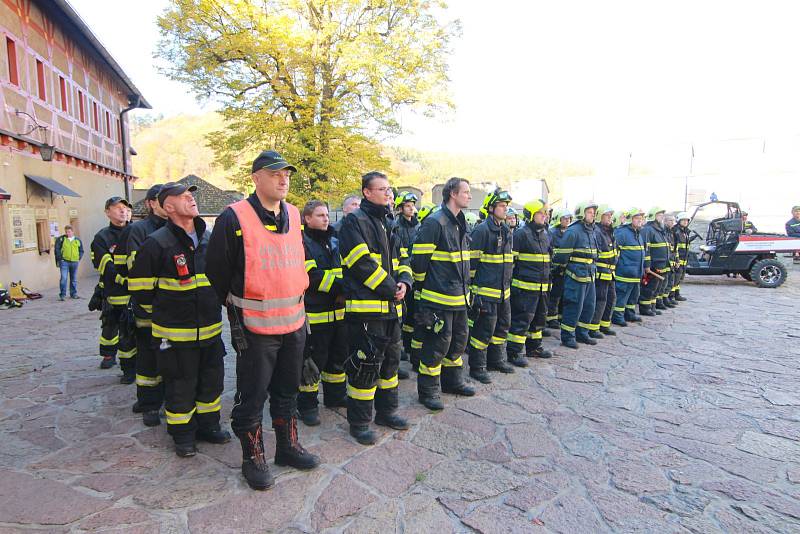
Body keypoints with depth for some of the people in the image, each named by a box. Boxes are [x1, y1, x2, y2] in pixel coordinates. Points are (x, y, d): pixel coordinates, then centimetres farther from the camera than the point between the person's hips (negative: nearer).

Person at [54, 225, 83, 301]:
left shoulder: (78, 240, 10)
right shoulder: (61, 239, 1)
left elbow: (81, 251, 16)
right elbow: (57, 250, 0)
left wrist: (79, 258, 4)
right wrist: (59, 259, -5)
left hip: (74, 262, 3)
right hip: (64, 262, -3)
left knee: (74, 279, 11)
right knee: (63, 278, -9)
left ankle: (73, 294, 21)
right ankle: (62, 295, -3)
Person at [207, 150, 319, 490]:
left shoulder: (294, 216, 6)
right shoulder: (234, 219, -13)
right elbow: (217, 271, -5)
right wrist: (235, 307, 3)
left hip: (294, 322, 6)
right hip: (254, 327, -6)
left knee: (287, 390, 19)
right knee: (252, 396, 8)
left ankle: (288, 447, 37)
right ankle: (252, 458, 28)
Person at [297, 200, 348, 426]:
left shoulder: (334, 242, 14)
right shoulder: (302, 243, -9)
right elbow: (312, 276, -19)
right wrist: (340, 287, -22)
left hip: (339, 312, 7)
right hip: (315, 314, -7)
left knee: (338, 356, 18)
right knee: (313, 360, 2)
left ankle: (335, 395, 35)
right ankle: (307, 405, 17)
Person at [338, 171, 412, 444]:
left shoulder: (388, 223, 18)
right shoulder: (354, 222, -9)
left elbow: (401, 259, 17)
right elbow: (362, 263, -19)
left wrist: (404, 282, -4)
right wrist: (392, 290, -15)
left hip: (391, 308, 9)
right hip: (365, 307, -9)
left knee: (390, 359, 17)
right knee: (365, 364, -3)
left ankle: (386, 410, 34)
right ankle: (359, 422, 14)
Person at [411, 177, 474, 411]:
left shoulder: (460, 223, 13)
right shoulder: (434, 222, -16)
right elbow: (419, 259, -15)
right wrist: (423, 286, -4)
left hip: (459, 296, 9)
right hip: (439, 297, -9)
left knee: (459, 339, 18)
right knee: (437, 343, -1)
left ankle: (453, 381, 35)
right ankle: (428, 391, 14)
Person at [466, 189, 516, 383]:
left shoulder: (506, 231, 15)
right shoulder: (482, 230, -12)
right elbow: (472, 261, -14)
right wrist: (472, 287, -14)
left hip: (504, 290, 9)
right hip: (486, 290, -9)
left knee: (502, 325, 17)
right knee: (483, 328, -3)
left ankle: (496, 359, 33)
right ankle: (477, 367, 9)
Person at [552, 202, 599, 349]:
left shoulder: (592, 231, 13)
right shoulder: (573, 231, -14)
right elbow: (562, 255, -12)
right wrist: (564, 267, -2)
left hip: (590, 276, 8)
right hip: (576, 276, -8)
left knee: (589, 307, 14)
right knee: (574, 307, -4)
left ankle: (581, 333, 27)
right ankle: (567, 336, 8)